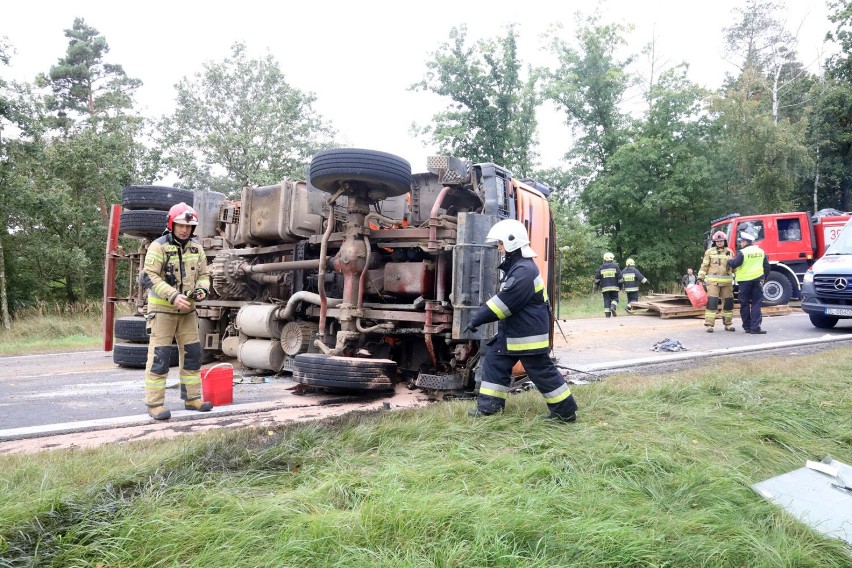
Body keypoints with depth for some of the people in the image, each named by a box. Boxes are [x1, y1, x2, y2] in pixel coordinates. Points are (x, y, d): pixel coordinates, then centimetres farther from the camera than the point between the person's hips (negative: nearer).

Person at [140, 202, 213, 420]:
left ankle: (192, 398, 20)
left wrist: (202, 289, -8)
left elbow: (203, 275, 14)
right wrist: (173, 296, -26)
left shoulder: (196, 249, 8)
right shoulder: (159, 246, -9)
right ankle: (154, 403, 3)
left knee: (192, 353, 8)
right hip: (162, 310, -6)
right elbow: (149, 277, -15)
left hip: (187, 311, 6)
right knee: (159, 356, -5)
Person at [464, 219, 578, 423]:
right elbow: (502, 299, 18)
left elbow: (504, 303, -25)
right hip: (512, 333, 10)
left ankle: (566, 412, 14)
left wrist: (476, 319, -20)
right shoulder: (515, 267, 12)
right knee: (494, 362, 10)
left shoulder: (524, 271, -23)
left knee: (542, 373, 0)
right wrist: (480, 314, 10)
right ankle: (488, 407, 17)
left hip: (529, 335, -10)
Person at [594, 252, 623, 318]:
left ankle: (607, 313, -1)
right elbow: (620, 277, 0)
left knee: (607, 300, 4)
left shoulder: (601, 267, 7)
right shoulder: (615, 266, 0)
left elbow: (597, 278, 9)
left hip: (605, 287, 2)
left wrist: (596, 286, 20)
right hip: (614, 287, -2)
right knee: (615, 298, 9)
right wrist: (621, 285, 10)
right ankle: (613, 307, -19)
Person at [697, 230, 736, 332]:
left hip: (727, 281, 3)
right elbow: (704, 265, 3)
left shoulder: (730, 252, 11)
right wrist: (700, 277, -3)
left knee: (728, 302, 7)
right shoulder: (709, 252, 4)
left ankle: (728, 324, 20)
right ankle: (709, 325, -9)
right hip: (713, 281, -3)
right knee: (712, 302, -11)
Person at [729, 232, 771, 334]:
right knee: (756, 303, 3)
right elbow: (767, 267, 13)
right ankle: (755, 327, -6)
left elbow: (734, 264, -14)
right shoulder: (761, 252, 9)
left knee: (745, 304, 6)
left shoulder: (742, 252, -9)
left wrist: (731, 259, 8)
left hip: (745, 280, -3)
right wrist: (763, 278, 22)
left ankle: (747, 326, 10)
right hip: (758, 280, 4)